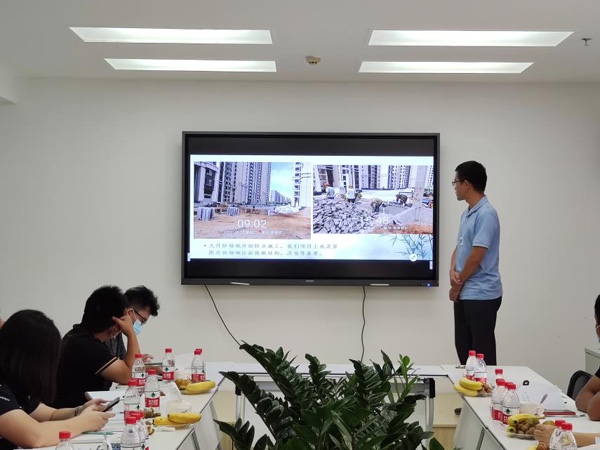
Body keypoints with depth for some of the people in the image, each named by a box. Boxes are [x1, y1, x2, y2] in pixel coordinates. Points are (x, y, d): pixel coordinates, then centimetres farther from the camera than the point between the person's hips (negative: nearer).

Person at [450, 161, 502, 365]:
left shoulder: (486, 214, -17)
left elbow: (476, 256, -20)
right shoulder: (467, 213, 13)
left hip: (482, 295, -9)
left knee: (482, 354, -1)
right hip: (464, 294, 9)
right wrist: (453, 271, -3)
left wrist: (458, 284, -7)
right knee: (463, 348, 15)